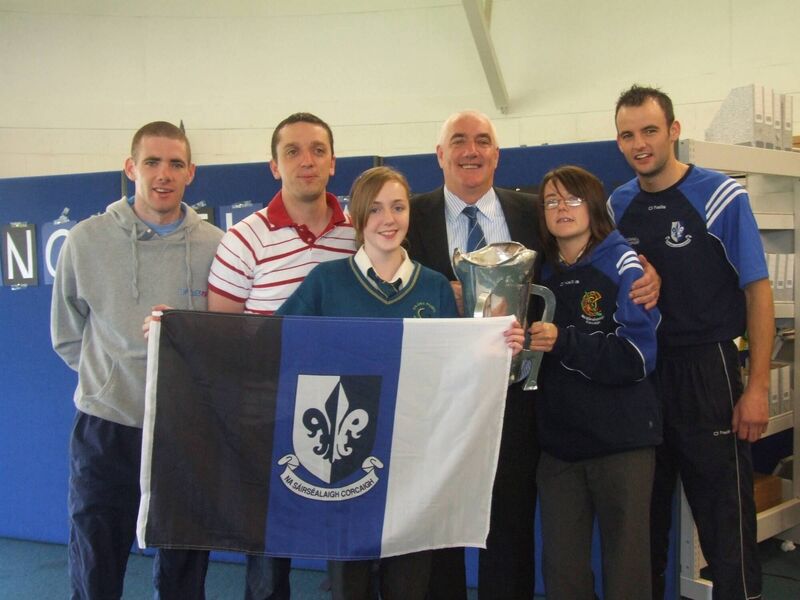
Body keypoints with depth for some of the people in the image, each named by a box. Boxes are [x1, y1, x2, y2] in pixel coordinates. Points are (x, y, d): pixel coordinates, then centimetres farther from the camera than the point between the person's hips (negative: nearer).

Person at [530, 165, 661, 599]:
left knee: (626, 563, 6)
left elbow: (637, 357, -14)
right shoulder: (541, 274, 10)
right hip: (558, 442, 4)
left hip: (621, 440, -4)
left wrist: (564, 342, -21)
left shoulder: (622, 266, -4)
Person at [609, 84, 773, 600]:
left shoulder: (719, 196, -6)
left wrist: (757, 388, -12)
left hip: (707, 369, -4)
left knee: (726, 519, 0)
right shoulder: (618, 205, 6)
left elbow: (757, 291, -8)